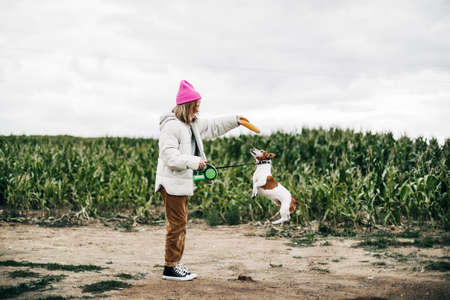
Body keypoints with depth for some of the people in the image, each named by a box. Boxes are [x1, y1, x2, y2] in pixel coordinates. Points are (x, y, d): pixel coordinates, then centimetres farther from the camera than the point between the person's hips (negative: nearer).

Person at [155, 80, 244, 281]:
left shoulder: (193, 124, 14)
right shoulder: (171, 126, -16)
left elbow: (212, 127, 28)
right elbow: (170, 156, -24)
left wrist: (235, 121, 22)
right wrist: (194, 162, -28)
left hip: (184, 183, 10)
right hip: (172, 183, -10)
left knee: (180, 224, 13)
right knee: (176, 224, -6)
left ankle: (176, 264, 20)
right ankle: (170, 268, 1)